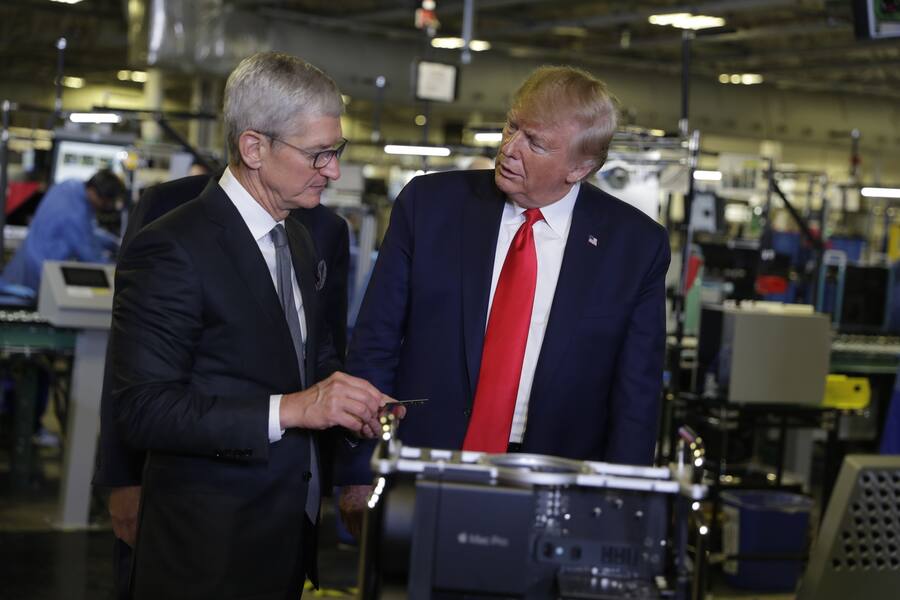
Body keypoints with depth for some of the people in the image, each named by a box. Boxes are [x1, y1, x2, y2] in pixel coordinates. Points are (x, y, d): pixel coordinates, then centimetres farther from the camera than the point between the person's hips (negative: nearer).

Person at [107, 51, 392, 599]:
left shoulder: (300, 239, 10)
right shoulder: (172, 249, -17)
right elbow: (143, 409, -23)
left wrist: (356, 405, -1)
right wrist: (286, 410, -29)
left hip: (293, 532, 8)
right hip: (210, 549, -8)